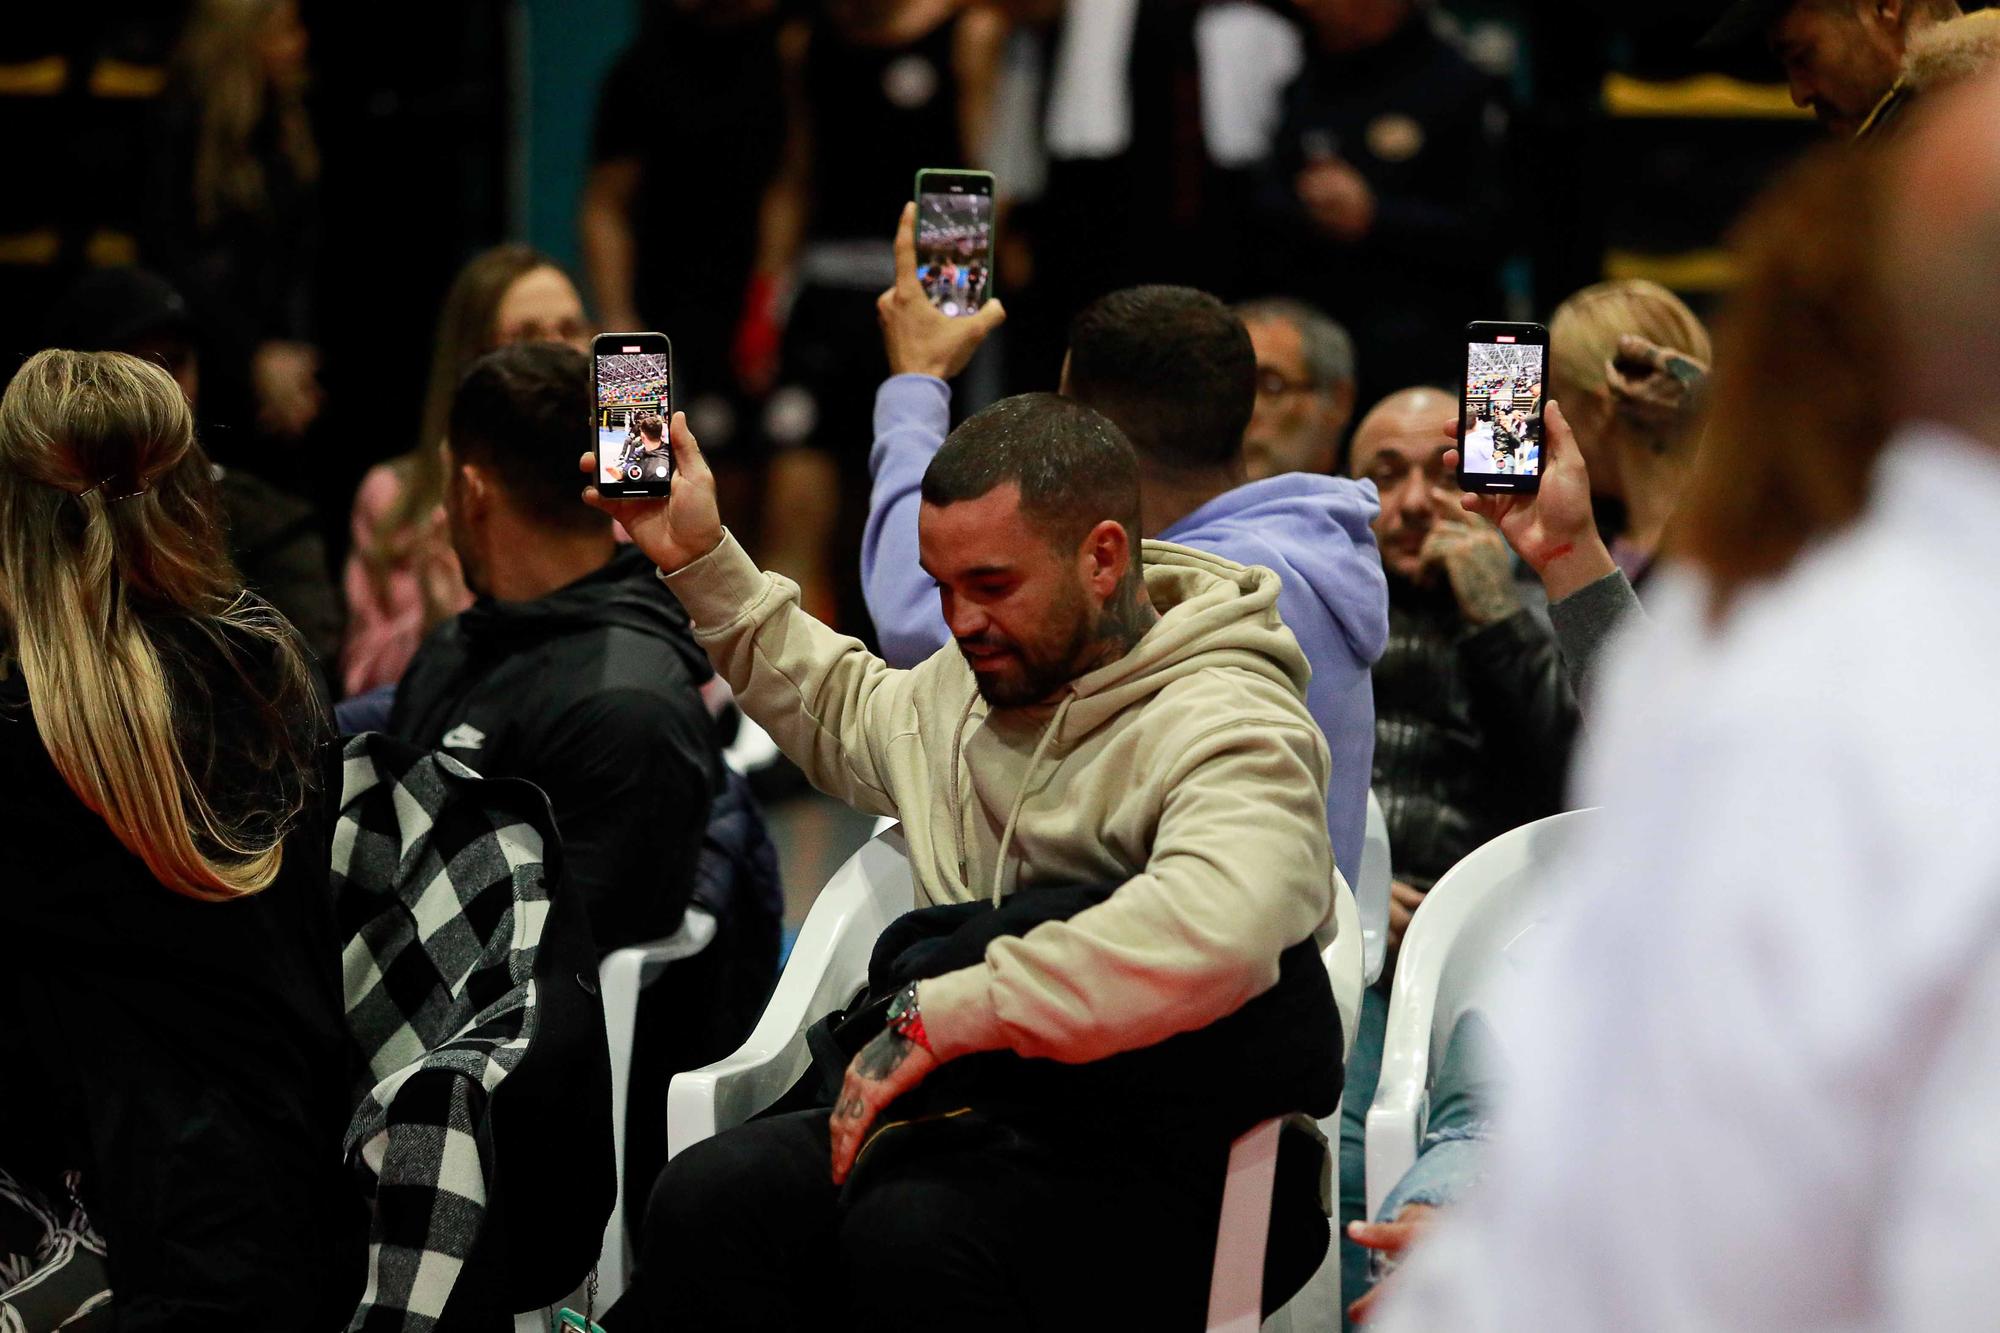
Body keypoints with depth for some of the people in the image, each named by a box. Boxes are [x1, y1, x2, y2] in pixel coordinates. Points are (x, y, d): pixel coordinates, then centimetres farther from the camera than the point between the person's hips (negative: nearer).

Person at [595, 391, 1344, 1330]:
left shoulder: (1229, 725, -12)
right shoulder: (973, 683, 16)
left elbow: (1211, 934, -35)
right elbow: (847, 716, 43)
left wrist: (941, 1014, -32)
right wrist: (703, 564, 34)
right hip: (974, 1113, 7)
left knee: (913, 1236, -37)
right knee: (709, 1201, -22)